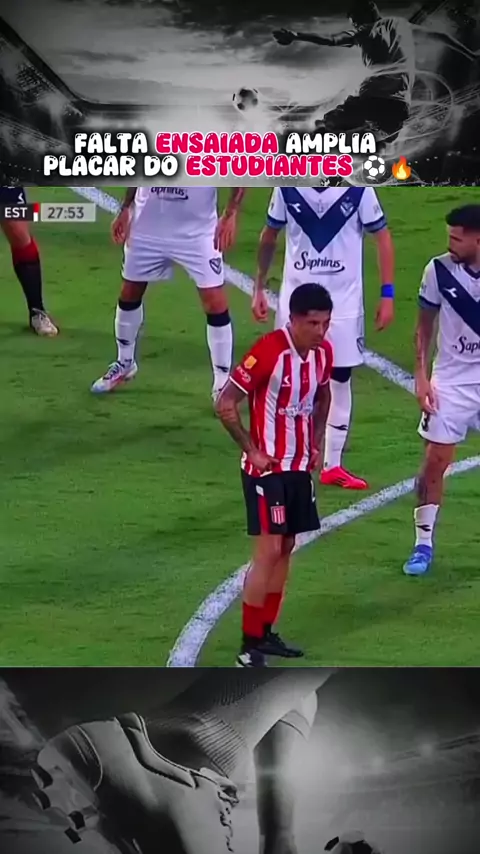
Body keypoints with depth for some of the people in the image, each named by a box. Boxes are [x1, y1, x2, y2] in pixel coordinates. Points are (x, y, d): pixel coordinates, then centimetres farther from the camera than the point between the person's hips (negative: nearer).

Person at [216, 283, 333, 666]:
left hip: (300, 466, 7)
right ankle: (250, 646, -5)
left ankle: (266, 633, 21)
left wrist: (317, 443, 12)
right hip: (268, 468, -7)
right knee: (269, 551, -9)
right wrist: (252, 451, -15)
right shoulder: (269, 352, -23)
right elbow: (226, 404, -19)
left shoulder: (323, 351, 0)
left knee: (286, 548, 11)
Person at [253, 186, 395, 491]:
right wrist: (259, 288, 12)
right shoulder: (287, 187, -6)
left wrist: (387, 295, -7)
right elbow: (269, 236, 9)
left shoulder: (357, 189, -12)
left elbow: (382, 237, -3)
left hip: (344, 299, -1)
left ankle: (333, 465, 17)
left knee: (340, 379, 7)